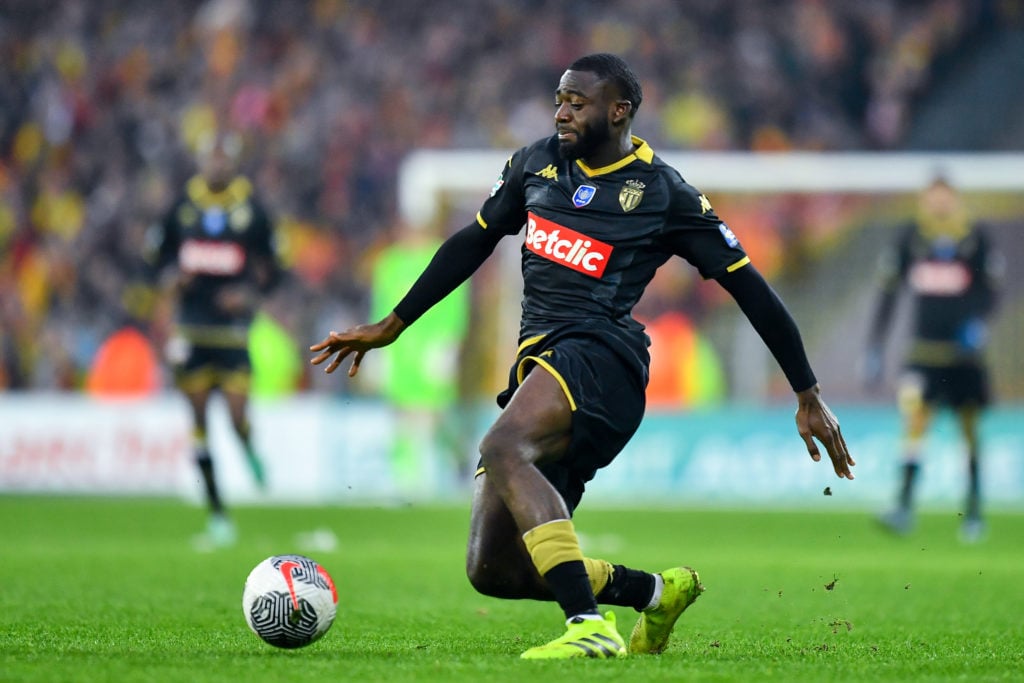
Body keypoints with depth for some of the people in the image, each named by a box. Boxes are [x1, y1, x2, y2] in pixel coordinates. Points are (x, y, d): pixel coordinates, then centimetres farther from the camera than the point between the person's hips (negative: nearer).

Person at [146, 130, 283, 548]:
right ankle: (217, 516, 9)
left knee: (238, 415, -13)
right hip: (190, 323, 2)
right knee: (199, 421, 1)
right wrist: (169, 278, -6)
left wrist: (251, 294, -11)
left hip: (232, 323, -2)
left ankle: (251, 452, 26)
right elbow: (158, 253, 15)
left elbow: (271, 268, 7)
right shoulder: (182, 206, 5)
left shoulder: (251, 209, 1)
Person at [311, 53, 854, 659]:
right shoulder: (536, 164, 16)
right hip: (539, 359, 7)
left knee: (503, 448, -38)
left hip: (598, 354, -7)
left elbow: (749, 287, 4)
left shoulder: (665, 194, 0)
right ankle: (659, 593, 20)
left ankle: (591, 628, -44)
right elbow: (472, 243, 28)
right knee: (491, 573, -1)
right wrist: (391, 327, 29)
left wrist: (809, 397, 5)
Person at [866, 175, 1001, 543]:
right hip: (924, 347, 0)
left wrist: (979, 322, -17)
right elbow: (889, 292, 6)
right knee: (913, 411, -19)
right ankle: (905, 505, -21)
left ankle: (974, 509, 20)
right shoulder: (910, 238, 1)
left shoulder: (976, 238, -2)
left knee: (969, 427, 7)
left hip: (964, 347, 0)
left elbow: (991, 291, 3)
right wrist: (875, 347, 4)